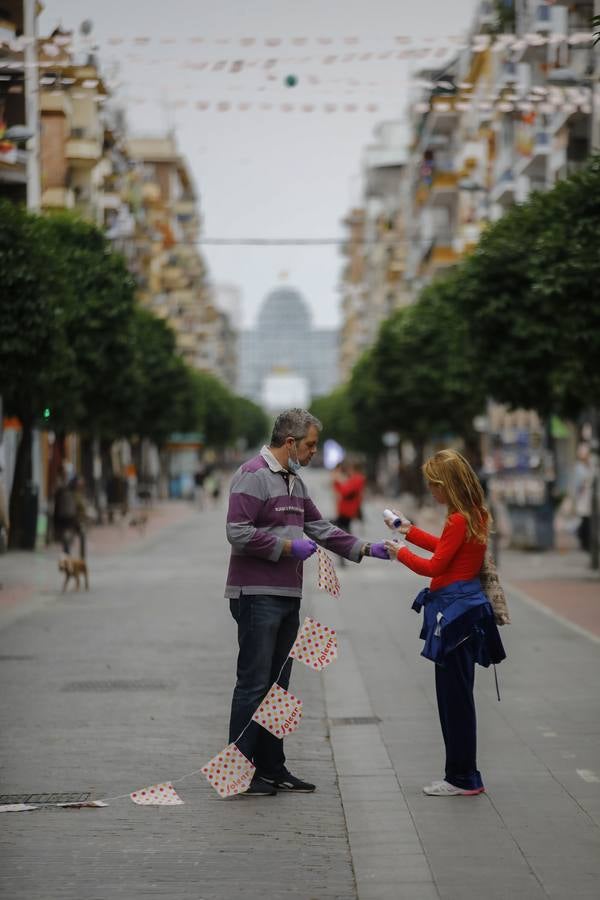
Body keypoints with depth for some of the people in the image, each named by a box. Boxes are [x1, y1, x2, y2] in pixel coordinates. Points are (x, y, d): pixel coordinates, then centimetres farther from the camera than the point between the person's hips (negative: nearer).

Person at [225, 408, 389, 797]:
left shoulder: (294, 481, 17)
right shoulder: (253, 476, -12)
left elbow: (320, 527, 23)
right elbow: (239, 533, -20)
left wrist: (365, 549, 15)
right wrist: (287, 547, -16)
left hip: (288, 597, 9)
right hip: (257, 596, -9)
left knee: (277, 684, 13)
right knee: (253, 684, -7)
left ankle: (272, 767, 19)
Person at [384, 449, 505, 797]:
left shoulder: (459, 521, -18)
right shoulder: (476, 516, 10)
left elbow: (435, 566, -14)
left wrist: (402, 553, 1)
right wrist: (411, 532, 28)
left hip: (455, 613, -10)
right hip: (464, 607, 10)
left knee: (455, 696, -3)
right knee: (455, 696, 14)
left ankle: (463, 779, 4)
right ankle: (463, 775, 20)